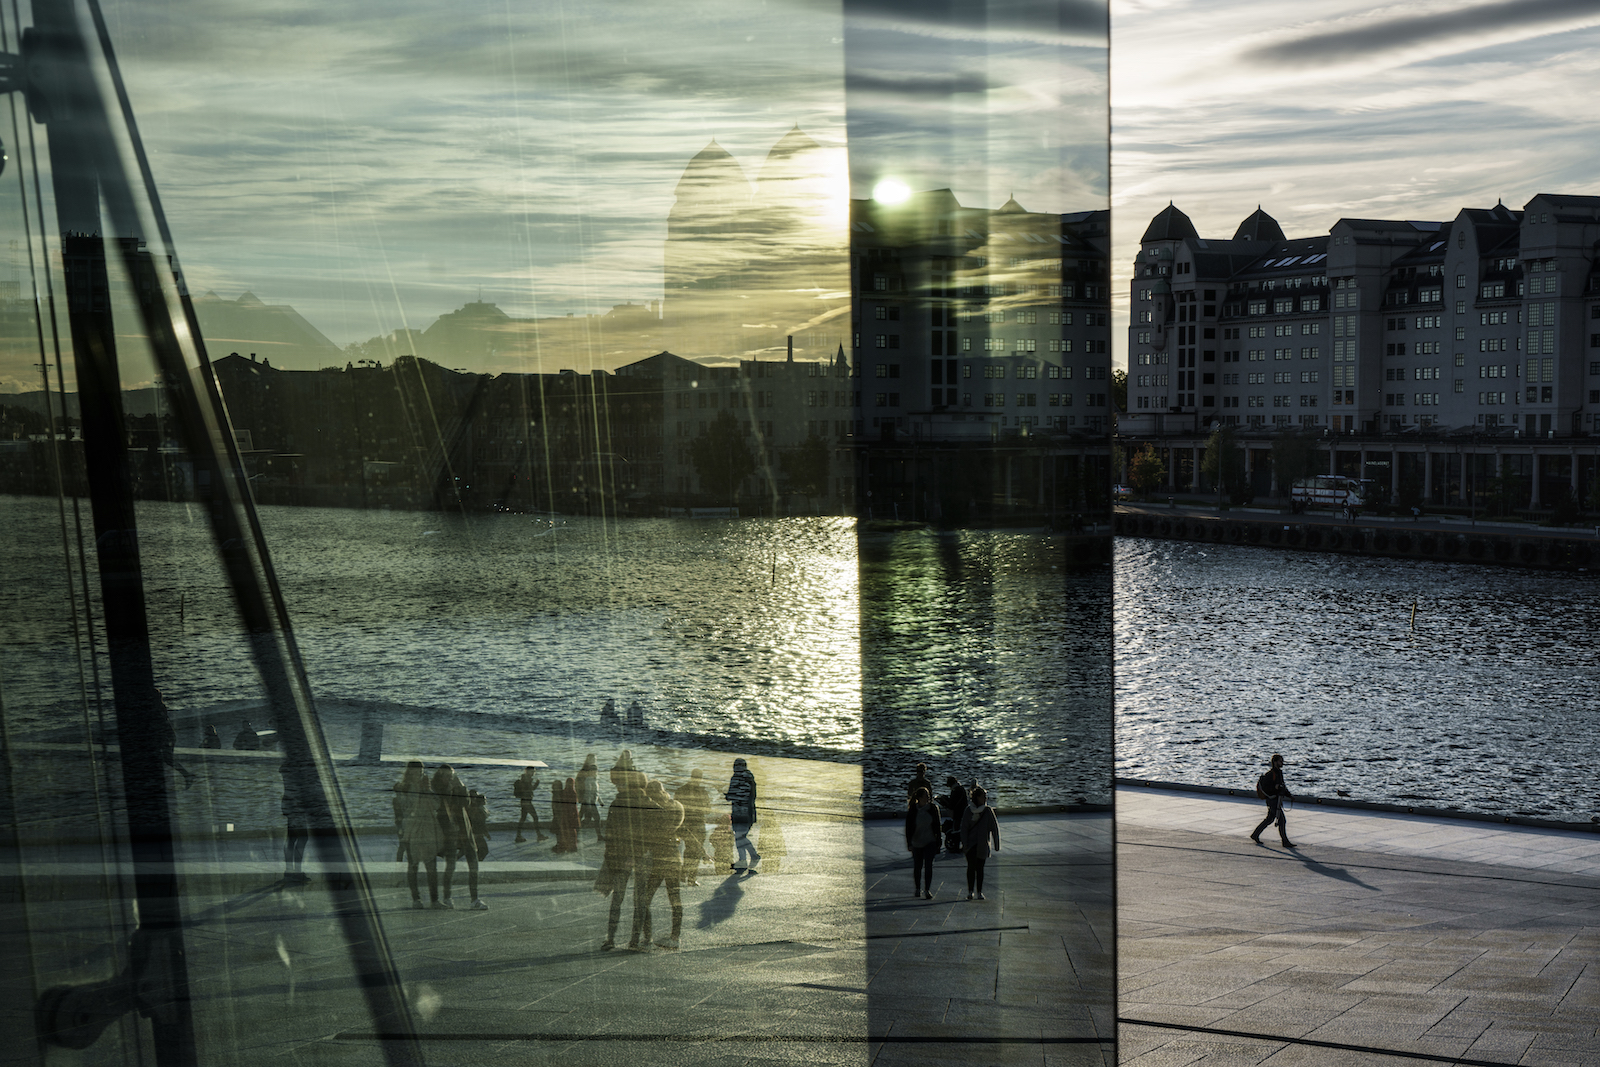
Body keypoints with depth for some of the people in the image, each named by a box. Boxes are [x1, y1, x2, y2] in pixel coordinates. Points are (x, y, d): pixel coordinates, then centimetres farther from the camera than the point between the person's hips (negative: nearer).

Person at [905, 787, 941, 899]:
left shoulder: (933, 808, -2)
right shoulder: (912, 810, -7)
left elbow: (937, 826, 7)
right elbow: (908, 828, -3)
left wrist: (938, 842, 7)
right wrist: (909, 844, -8)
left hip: (930, 842, 0)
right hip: (916, 843, 0)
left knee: (928, 865, -11)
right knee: (917, 867, 10)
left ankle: (927, 890, -10)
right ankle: (917, 889, 28)